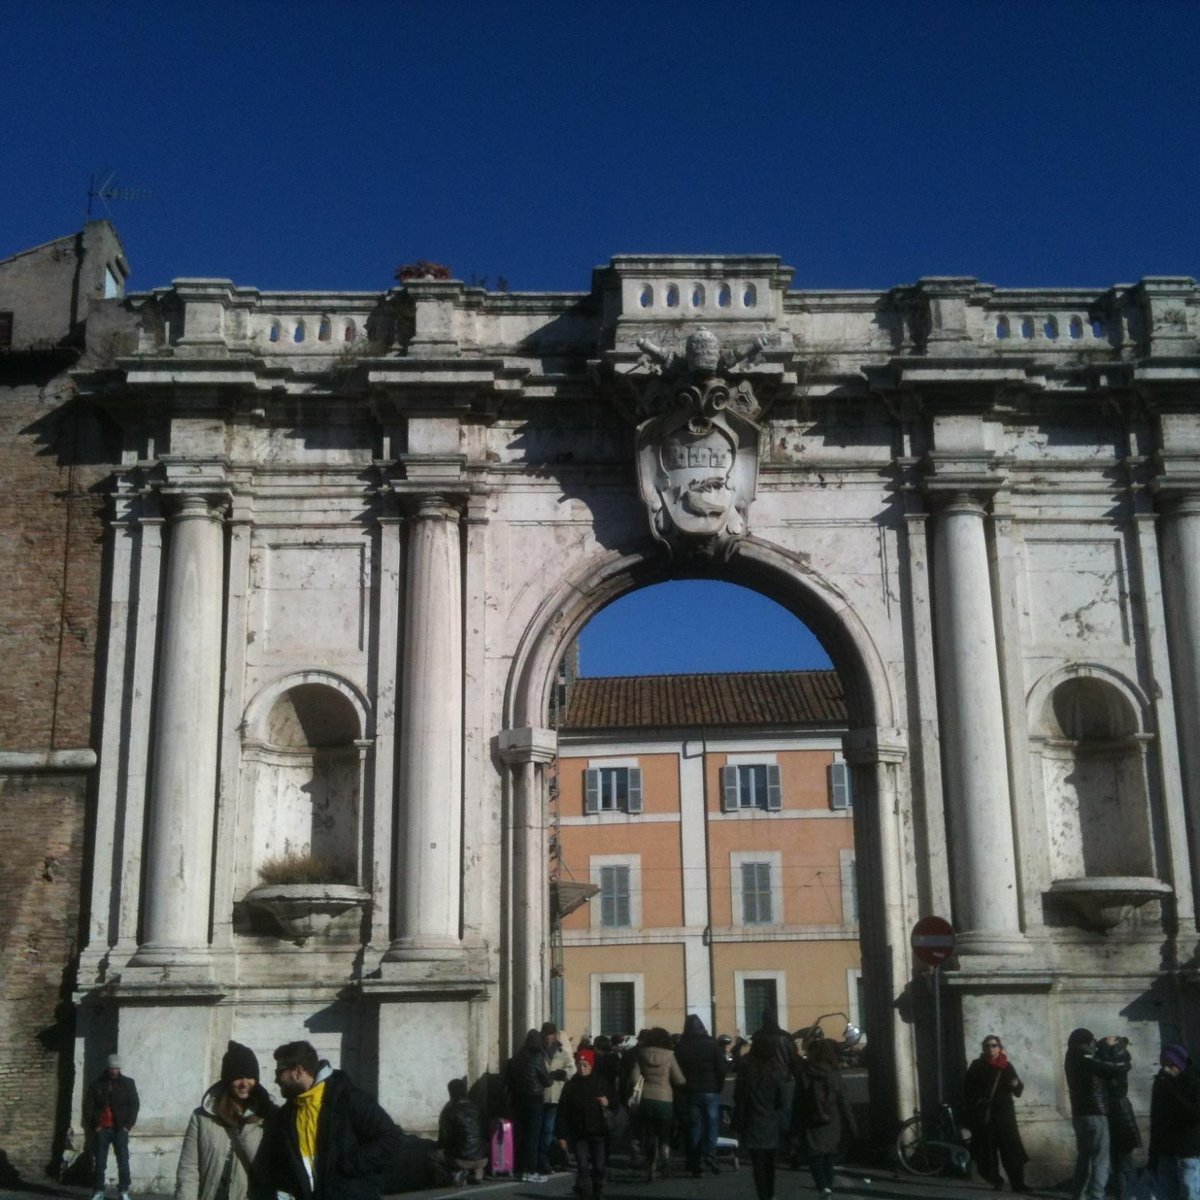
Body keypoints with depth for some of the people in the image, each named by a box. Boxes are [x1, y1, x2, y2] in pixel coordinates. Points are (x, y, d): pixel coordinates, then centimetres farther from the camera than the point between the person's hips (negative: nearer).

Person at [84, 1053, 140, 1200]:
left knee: (123, 1161, -5)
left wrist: (128, 1125, -5)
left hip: (120, 1129, -1)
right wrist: (93, 1125, -3)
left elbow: (135, 1104, 3)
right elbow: (88, 1105, 5)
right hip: (102, 1129, 1)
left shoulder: (128, 1083, 4)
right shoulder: (97, 1084, 4)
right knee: (100, 1162, 3)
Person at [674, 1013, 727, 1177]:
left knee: (694, 1127, 7)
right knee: (712, 1124, 3)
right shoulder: (712, 1044, -3)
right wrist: (718, 1088, 7)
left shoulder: (680, 1047, 1)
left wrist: (684, 1089, 10)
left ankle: (695, 1165, 5)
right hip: (710, 1091, -2)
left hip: (691, 1092, 2)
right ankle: (710, 1155, -18)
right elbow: (721, 1069, -4)